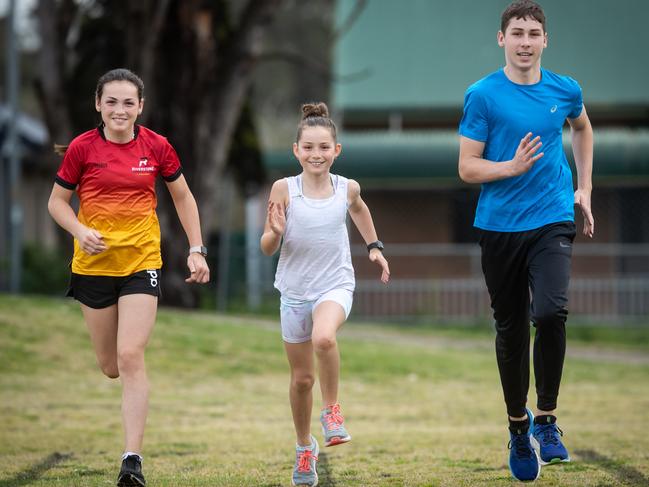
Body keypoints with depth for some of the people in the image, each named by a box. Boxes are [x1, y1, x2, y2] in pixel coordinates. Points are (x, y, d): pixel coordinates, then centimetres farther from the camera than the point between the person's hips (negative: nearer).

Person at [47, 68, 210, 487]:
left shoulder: (156, 147, -1)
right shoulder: (82, 148, -4)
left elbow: (184, 198, 11)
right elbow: (57, 201, 6)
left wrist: (197, 251, 5)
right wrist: (80, 231, -13)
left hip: (142, 262, -1)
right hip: (94, 262, 1)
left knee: (131, 358, -15)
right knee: (110, 366, 8)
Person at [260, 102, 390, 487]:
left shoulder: (347, 189, -3)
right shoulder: (284, 189, -9)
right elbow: (268, 248, -4)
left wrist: (374, 246, 18)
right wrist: (276, 232, -24)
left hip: (335, 285, -1)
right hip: (295, 290, 1)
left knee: (324, 338, -34)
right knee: (301, 377, 10)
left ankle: (332, 409, -11)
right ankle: (305, 447, 33)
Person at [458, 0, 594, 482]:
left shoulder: (564, 90, 3)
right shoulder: (483, 95, -5)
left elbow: (583, 127, 27)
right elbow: (467, 168, -5)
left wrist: (584, 189, 22)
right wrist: (512, 166, -23)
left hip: (552, 220, 0)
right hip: (500, 225, 0)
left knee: (551, 311, -21)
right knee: (510, 329, 8)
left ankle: (546, 418, -5)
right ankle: (518, 425, 27)